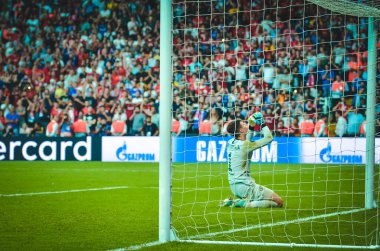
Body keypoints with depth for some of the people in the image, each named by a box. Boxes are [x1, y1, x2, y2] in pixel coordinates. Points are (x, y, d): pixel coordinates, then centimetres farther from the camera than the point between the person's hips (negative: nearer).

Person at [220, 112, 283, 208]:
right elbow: (269, 138, -13)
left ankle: (234, 201, 10)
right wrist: (262, 124, -2)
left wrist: (251, 128, 20)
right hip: (244, 186, -9)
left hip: (234, 186, 9)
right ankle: (244, 203, -15)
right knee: (278, 201, -9)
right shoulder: (244, 145, -17)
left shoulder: (231, 142, 6)